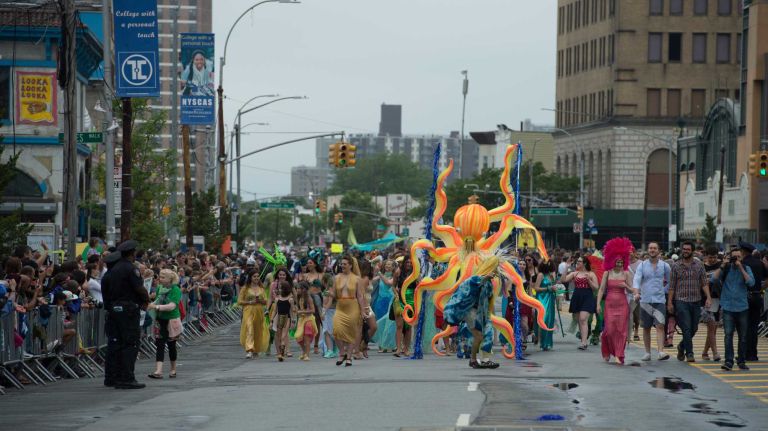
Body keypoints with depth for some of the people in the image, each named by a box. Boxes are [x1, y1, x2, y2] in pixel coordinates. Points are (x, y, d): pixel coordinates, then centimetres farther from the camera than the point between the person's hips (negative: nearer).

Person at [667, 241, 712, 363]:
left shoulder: (699, 265, 6)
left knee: (694, 329, 9)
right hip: (681, 301, -3)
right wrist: (669, 302, -1)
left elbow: (704, 283, 3)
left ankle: (682, 346, 33)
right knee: (687, 328, -11)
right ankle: (689, 353, -6)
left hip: (696, 301, 3)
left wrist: (708, 297, -11)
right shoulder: (676, 266, 2)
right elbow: (671, 286, 3)